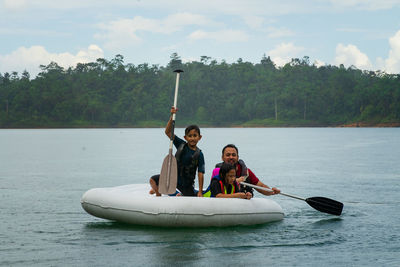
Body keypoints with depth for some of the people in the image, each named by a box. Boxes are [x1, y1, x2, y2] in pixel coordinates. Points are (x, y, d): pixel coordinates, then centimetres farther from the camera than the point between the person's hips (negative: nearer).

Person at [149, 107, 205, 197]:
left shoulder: (199, 154, -13)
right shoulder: (181, 145, -5)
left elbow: (200, 174, -14)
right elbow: (168, 132, -11)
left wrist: (200, 192, -18)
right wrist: (172, 116, -22)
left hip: (186, 184, -1)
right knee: (153, 180, -16)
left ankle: (181, 195, 31)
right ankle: (158, 194, 18)